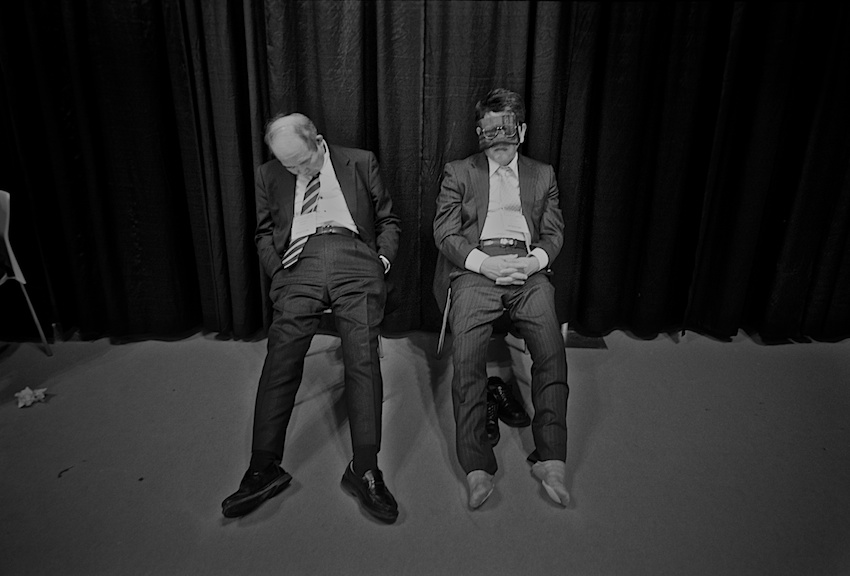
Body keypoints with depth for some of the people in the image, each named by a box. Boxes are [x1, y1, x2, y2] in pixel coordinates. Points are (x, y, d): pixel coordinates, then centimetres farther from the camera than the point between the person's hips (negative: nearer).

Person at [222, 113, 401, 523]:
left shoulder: (361, 163, 18)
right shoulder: (269, 175, 22)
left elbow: (387, 220, 21)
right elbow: (264, 234, 22)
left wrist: (384, 259, 5)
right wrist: (278, 271, 6)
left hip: (355, 261, -1)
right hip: (299, 264, 2)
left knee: (363, 357, -16)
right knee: (280, 358, -13)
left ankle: (364, 470, -12)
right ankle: (264, 469, -6)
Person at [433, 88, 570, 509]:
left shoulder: (542, 175, 24)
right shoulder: (458, 173, 17)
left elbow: (554, 233, 17)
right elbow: (445, 233, 7)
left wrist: (533, 261, -6)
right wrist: (484, 263, -10)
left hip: (528, 272, 2)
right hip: (475, 270, -1)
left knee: (552, 350, -24)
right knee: (466, 356, -25)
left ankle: (550, 460, -19)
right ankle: (477, 468, -23)